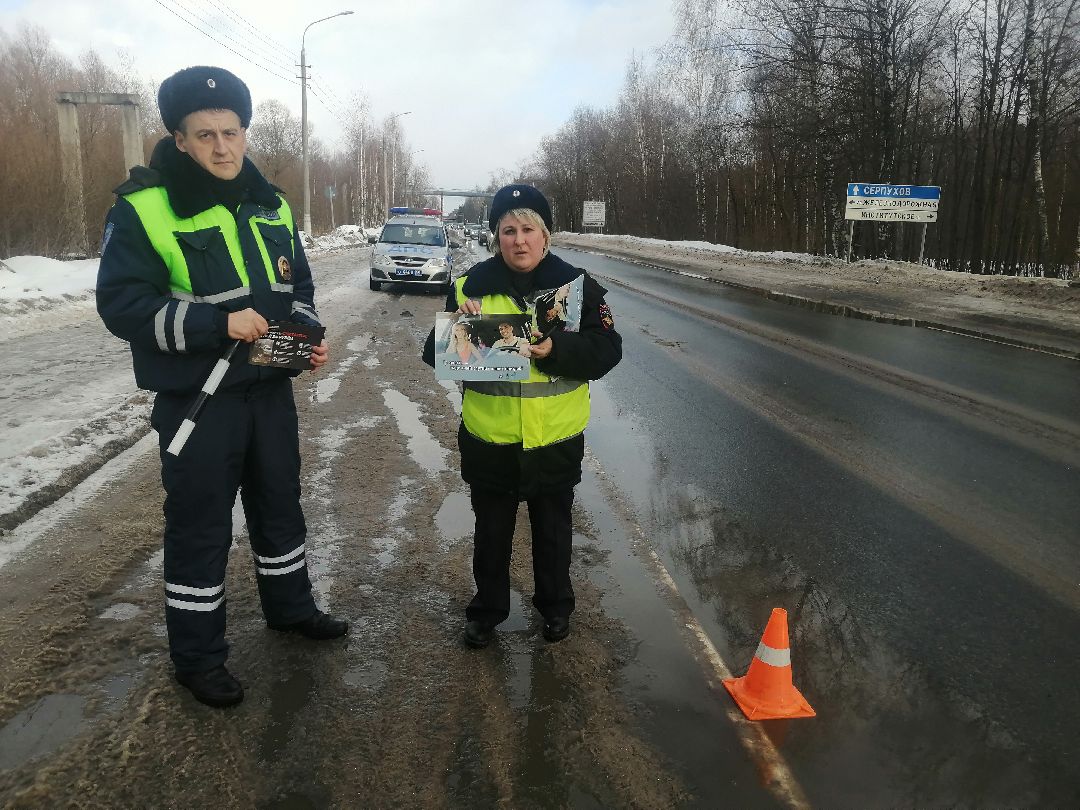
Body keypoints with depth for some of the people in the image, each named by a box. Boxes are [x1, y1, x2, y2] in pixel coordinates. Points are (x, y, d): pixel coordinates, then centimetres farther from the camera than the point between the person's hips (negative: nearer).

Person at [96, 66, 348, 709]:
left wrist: (310, 333, -3)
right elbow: (122, 303, -15)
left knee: (280, 503, 20)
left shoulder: (270, 206, 7)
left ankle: (290, 606, 41)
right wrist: (216, 322, -25)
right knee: (201, 528, 5)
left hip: (271, 389, 6)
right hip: (196, 400, -6)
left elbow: (299, 286, 16)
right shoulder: (144, 209, -12)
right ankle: (198, 656, 23)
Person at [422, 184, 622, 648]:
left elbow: (607, 350, -10)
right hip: (489, 440, 0)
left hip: (556, 439, 0)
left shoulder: (576, 284, -5)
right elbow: (435, 354, -3)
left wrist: (556, 349, -27)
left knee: (553, 530, 19)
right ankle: (487, 610, 38)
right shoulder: (472, 286, -4)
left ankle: (555, 605, 41)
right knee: (491, 531, 17)